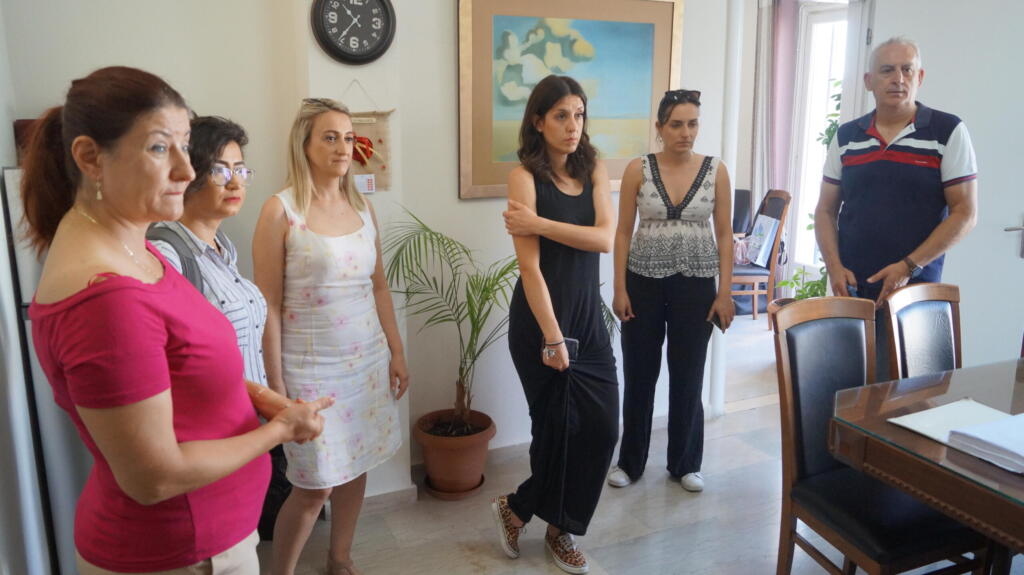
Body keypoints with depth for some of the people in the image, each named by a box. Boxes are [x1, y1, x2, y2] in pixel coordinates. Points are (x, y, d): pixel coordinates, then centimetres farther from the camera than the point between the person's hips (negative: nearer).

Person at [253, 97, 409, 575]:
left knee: (356, 467, 14)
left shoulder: (362, 207, 5)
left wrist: (397, 352, 9)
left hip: (368, 361, 5)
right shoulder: (280, 211, -11)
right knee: (314, 485, 2)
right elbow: (269, 306, -11)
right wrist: (276, 384, -12)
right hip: (312, 369, -5)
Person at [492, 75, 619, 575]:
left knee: (601, 426, 5)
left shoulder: (593, 169, 6)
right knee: (560, 426, 5)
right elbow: (530, 265, -16)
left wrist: (540, 223, -17)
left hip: (588, 313, 6)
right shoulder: (525, 176, -11)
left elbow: (605, 238, -8)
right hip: (541, 315, -6)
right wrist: (552, 337, -18)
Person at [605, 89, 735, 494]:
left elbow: (724, 234, 1)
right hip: (644, 283, 0)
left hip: (696, 285, 1)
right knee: (639, 375, 8)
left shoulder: (716, 170, -1)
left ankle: (686, 463, 28)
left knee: (688, 377, 10)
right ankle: (630, 461, 25)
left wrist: (725, 292, -3)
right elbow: (623, 232, -1)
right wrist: (619, 289, -6)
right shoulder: (638, 169, -4)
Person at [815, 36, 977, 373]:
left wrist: (909, 266, -13)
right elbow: (826, 210, 10)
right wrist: (834, 267, -5)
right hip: (850, 290, 3)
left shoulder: (948, 132, -1)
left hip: (915, 291, -2)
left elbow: (965, 214, -4)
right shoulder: (846, 137, 8)